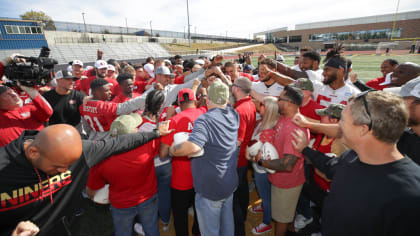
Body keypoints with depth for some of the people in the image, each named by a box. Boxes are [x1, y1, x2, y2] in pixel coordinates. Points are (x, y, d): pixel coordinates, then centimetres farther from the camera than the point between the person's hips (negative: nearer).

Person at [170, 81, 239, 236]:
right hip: (230, 183, 7)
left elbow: (193, 147, -42)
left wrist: (172, 149, -25)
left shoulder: (204, 120, -28)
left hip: (210, 189, -7)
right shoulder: (234, 115, -5)